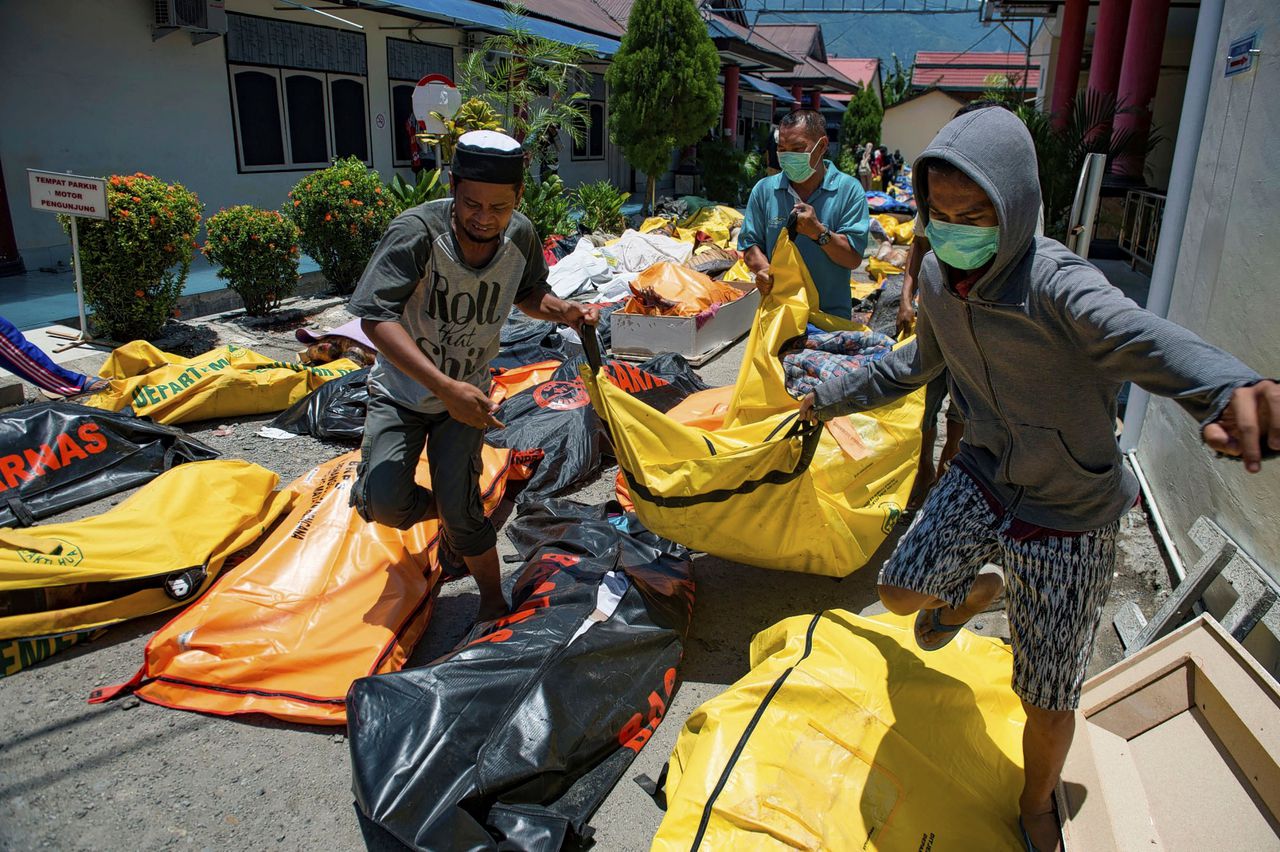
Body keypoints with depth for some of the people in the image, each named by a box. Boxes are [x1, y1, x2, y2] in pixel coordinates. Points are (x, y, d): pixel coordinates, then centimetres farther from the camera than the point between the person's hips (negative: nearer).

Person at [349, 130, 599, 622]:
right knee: (384, 503, -17)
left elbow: (527, 294, 8)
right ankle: (444, 510, 20)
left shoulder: (521, 236, -13)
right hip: (403, 388, -1)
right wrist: (444, 387, -45)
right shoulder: (417, 231, -28)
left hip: (466, 391, 2)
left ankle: (494, 601, 16)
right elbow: (376, 317, -35)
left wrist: (563, 311, -16)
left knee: (461, 509, -9)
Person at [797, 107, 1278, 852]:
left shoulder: (1054, 283, -29)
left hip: (1069, 518, -5)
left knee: (1048, 703, 6)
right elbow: (921, 361, 13)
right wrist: (835, 398, 23)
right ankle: (978, 591, 39)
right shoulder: (939, 276, -7)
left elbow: (1138, 336, -50)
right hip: (984, 482, 5)